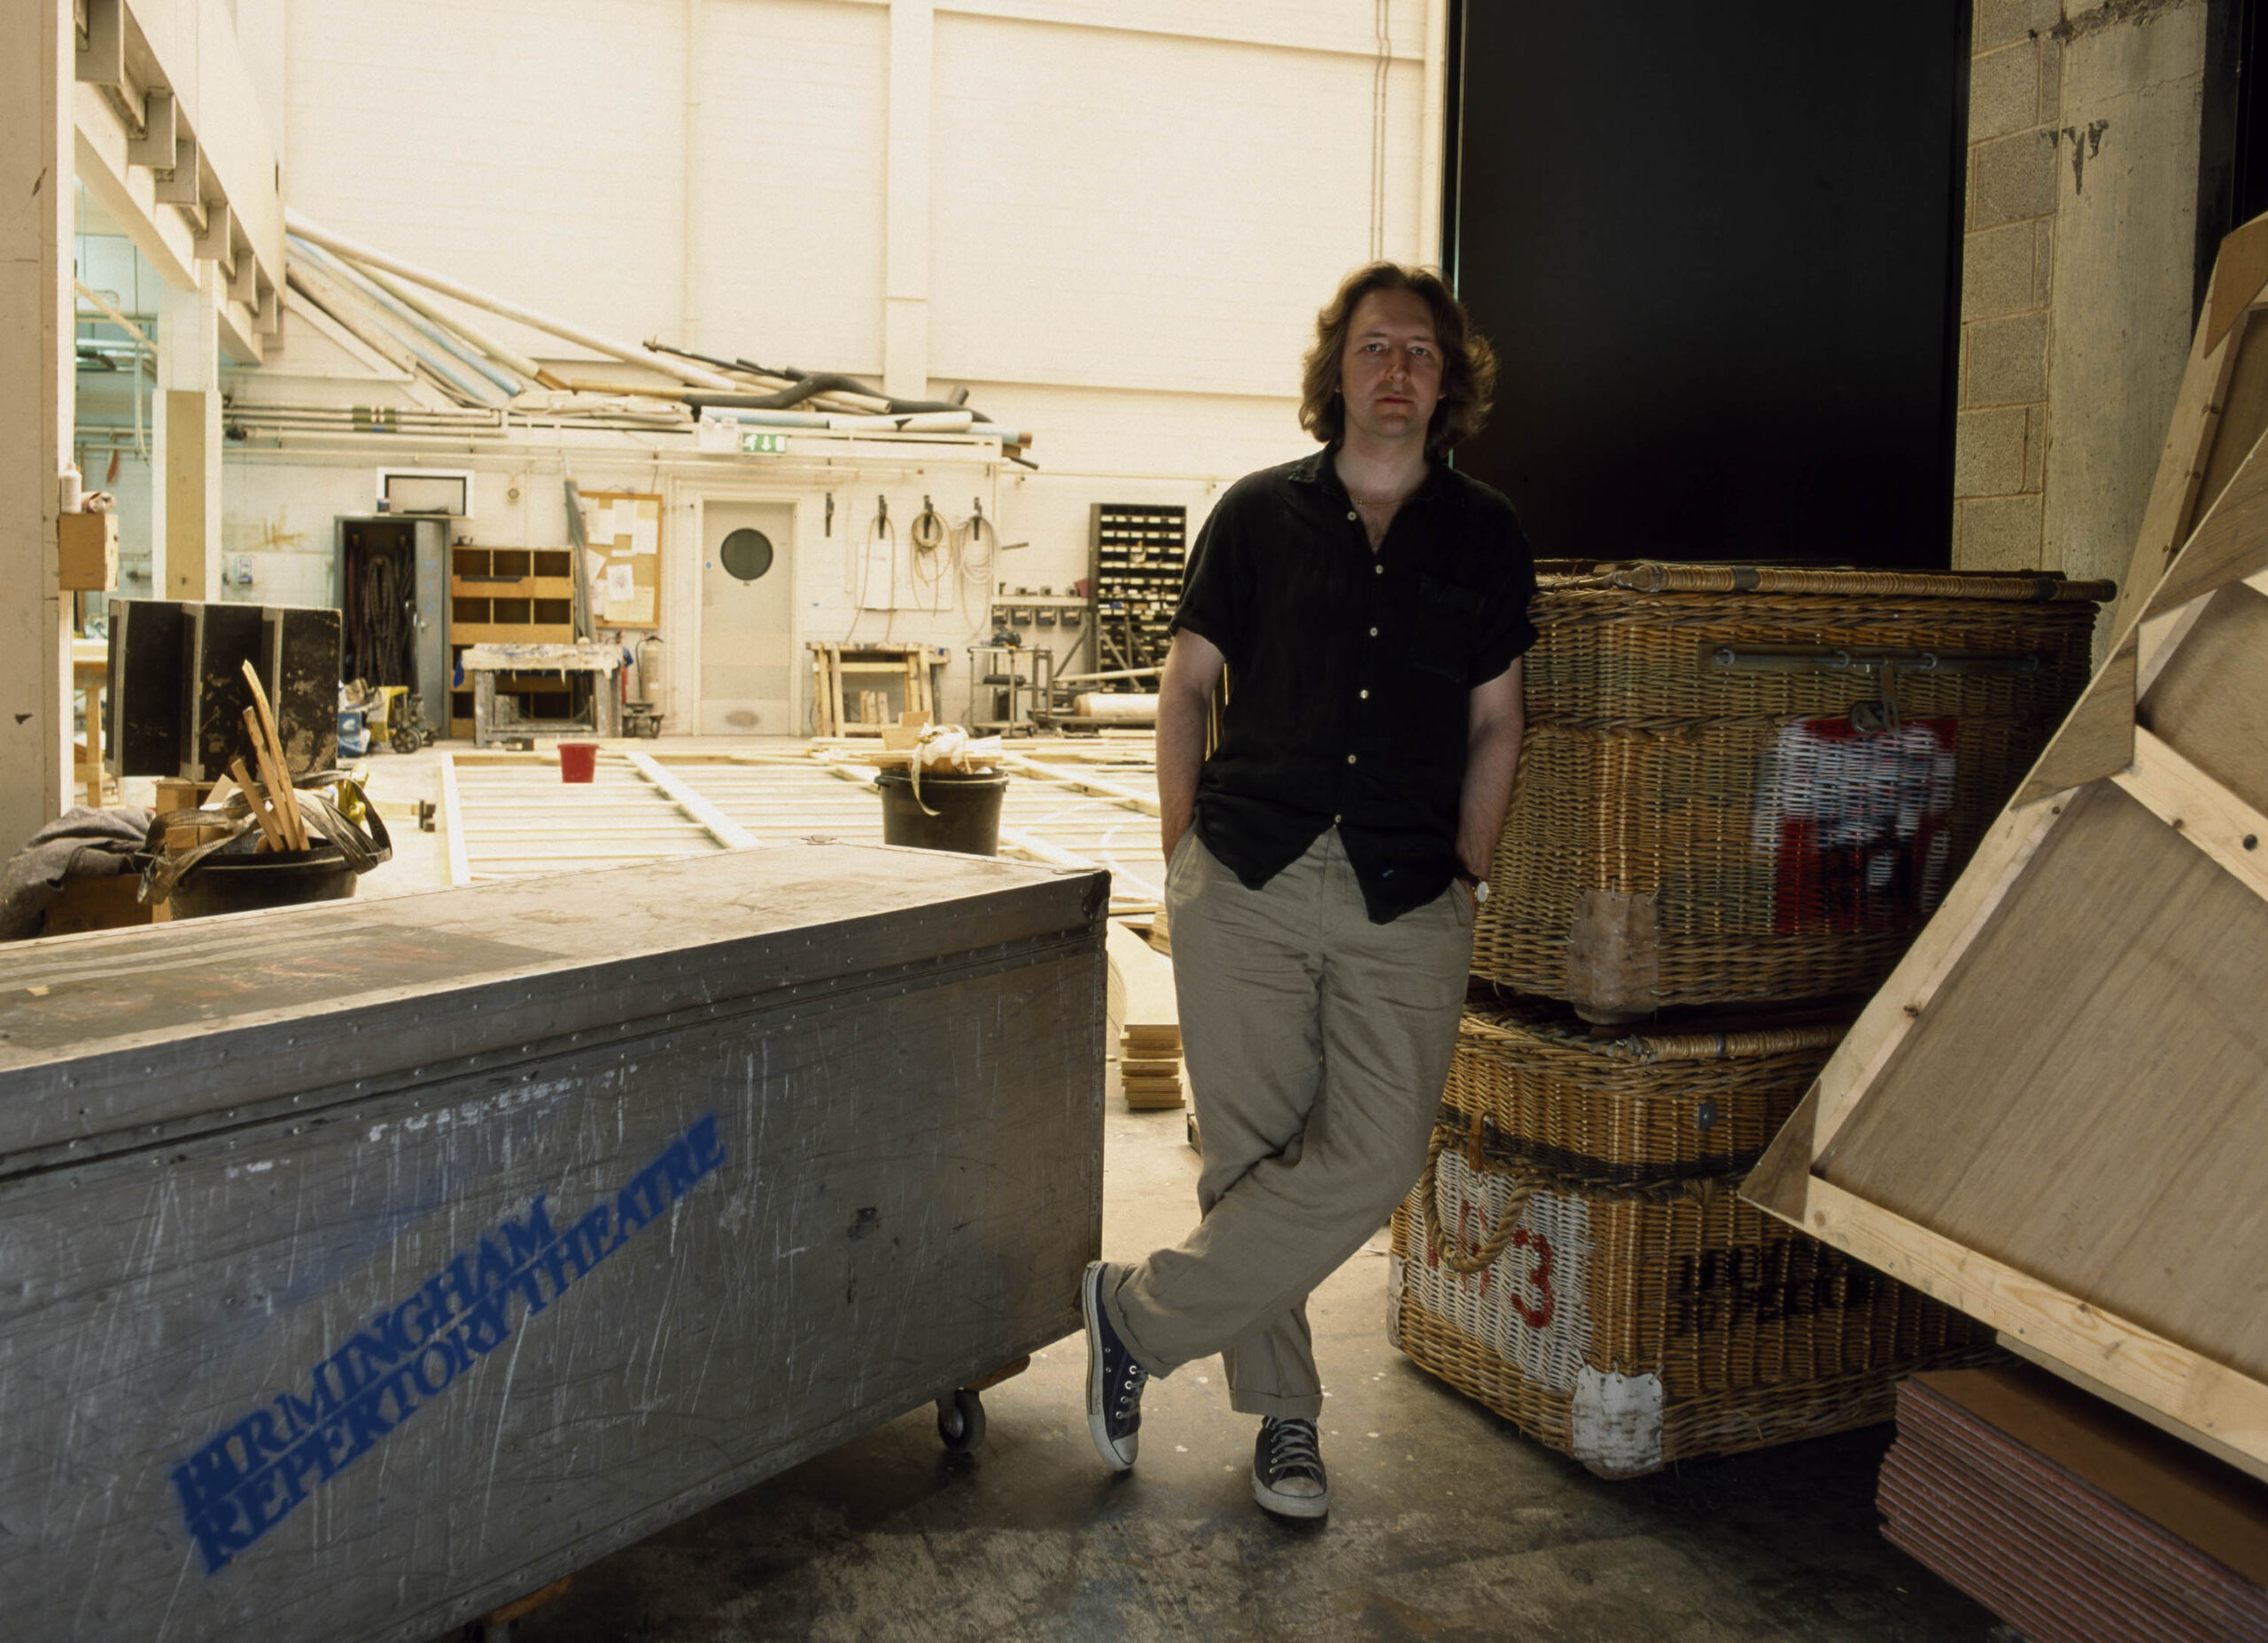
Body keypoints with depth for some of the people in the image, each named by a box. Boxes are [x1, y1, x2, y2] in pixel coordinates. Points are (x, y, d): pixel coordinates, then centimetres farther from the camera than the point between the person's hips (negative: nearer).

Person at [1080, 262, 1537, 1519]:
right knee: (1251, 1154, 3)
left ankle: (1141, 1315, 8)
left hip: (1406, 904, 1)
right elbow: (1186, 683, 10)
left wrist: (1465, 874, 6)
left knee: (1373, 1159, -10)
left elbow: (1494, 722, 13)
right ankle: (1282, 1415, 22)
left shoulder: (1484, 536, 9)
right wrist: (1182, 847, 3)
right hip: (1247, 884, -1)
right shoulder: (1260, 513, 6)